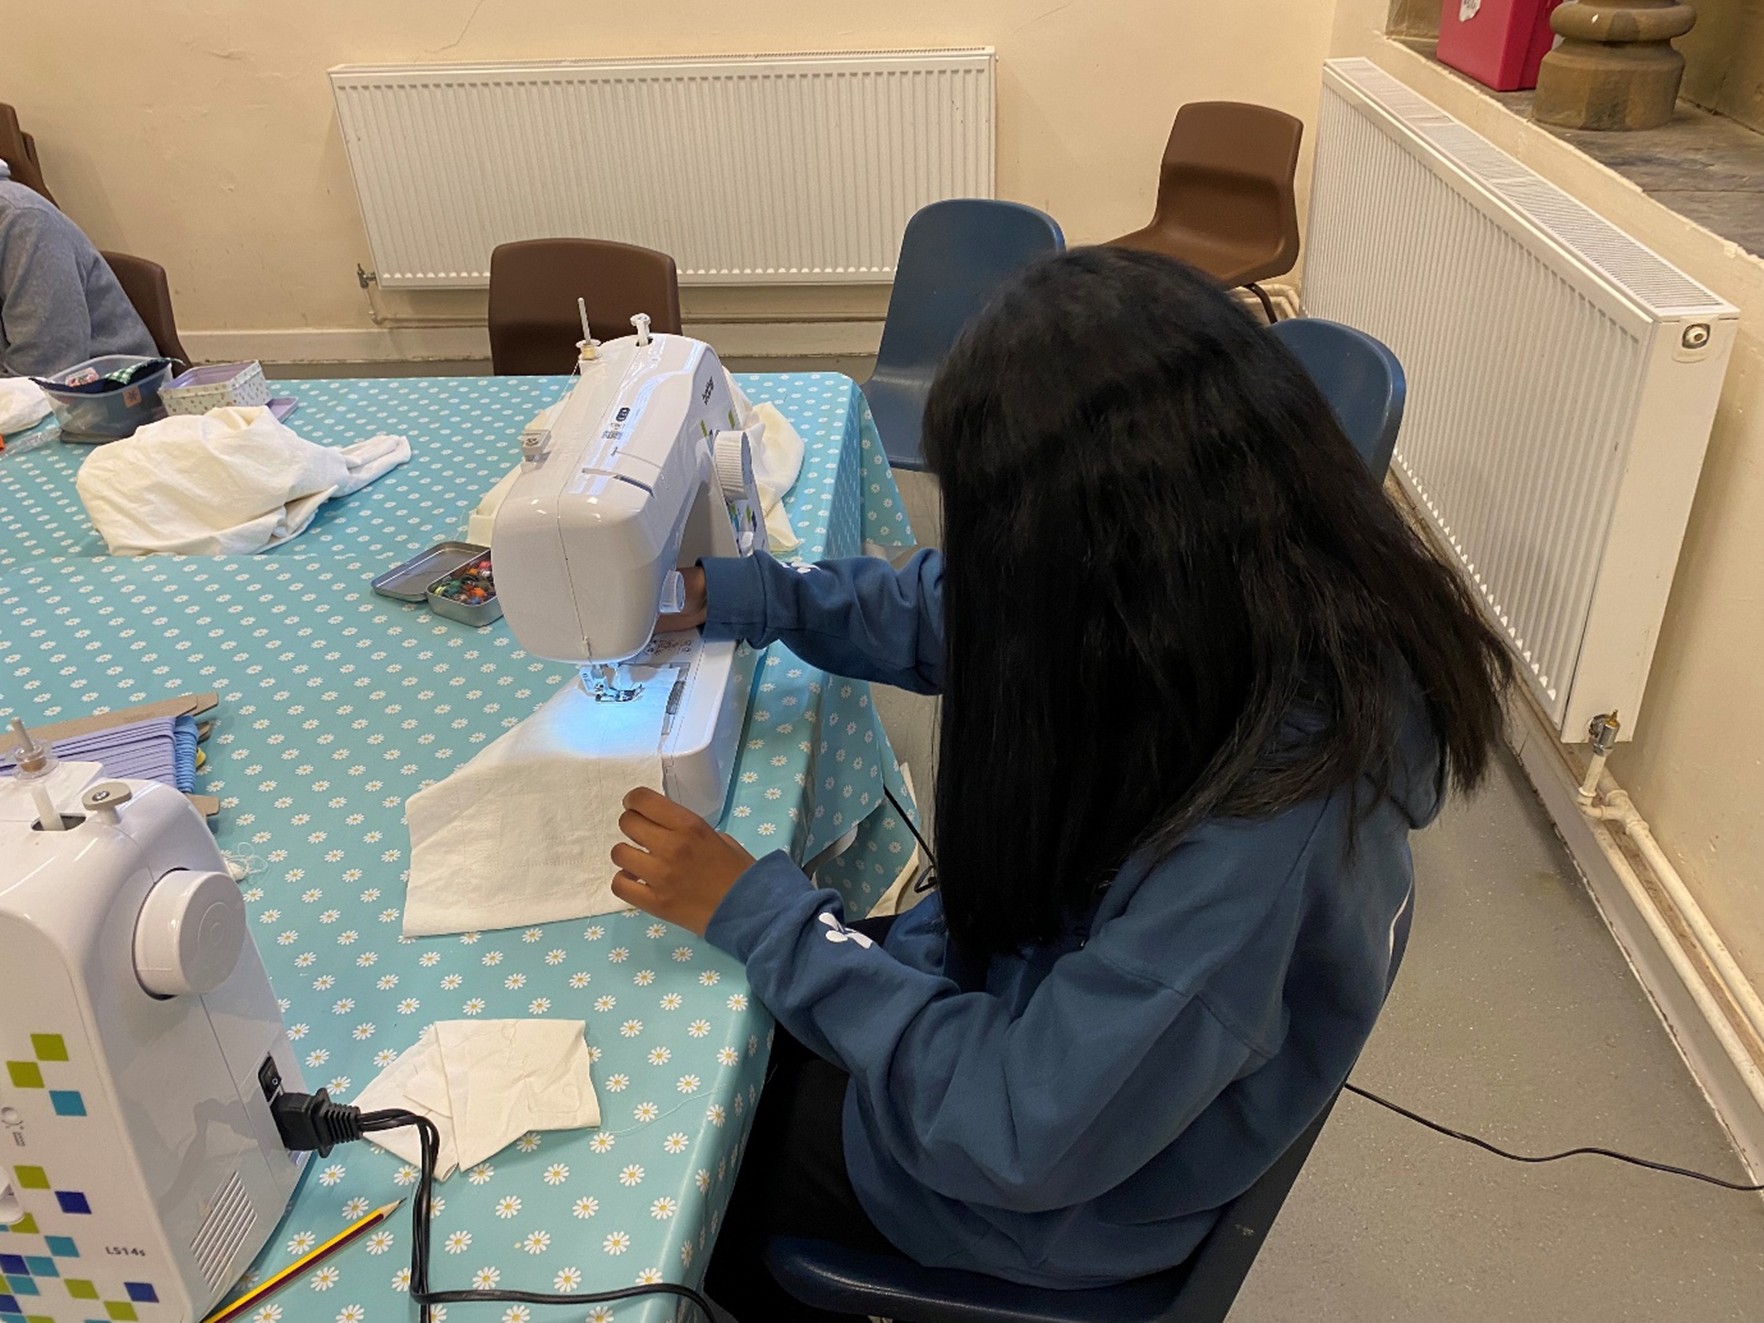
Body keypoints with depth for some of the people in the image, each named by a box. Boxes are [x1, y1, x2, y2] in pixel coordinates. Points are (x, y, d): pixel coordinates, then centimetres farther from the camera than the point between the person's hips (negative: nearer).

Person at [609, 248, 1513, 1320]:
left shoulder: (1263, 812, -40)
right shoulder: (1230, 591, -17)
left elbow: (1023, 1134, -31)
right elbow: (953, 619, 2)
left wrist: (754, 908, -25)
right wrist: (723, 596, 1)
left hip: (1068, 1189, -6)